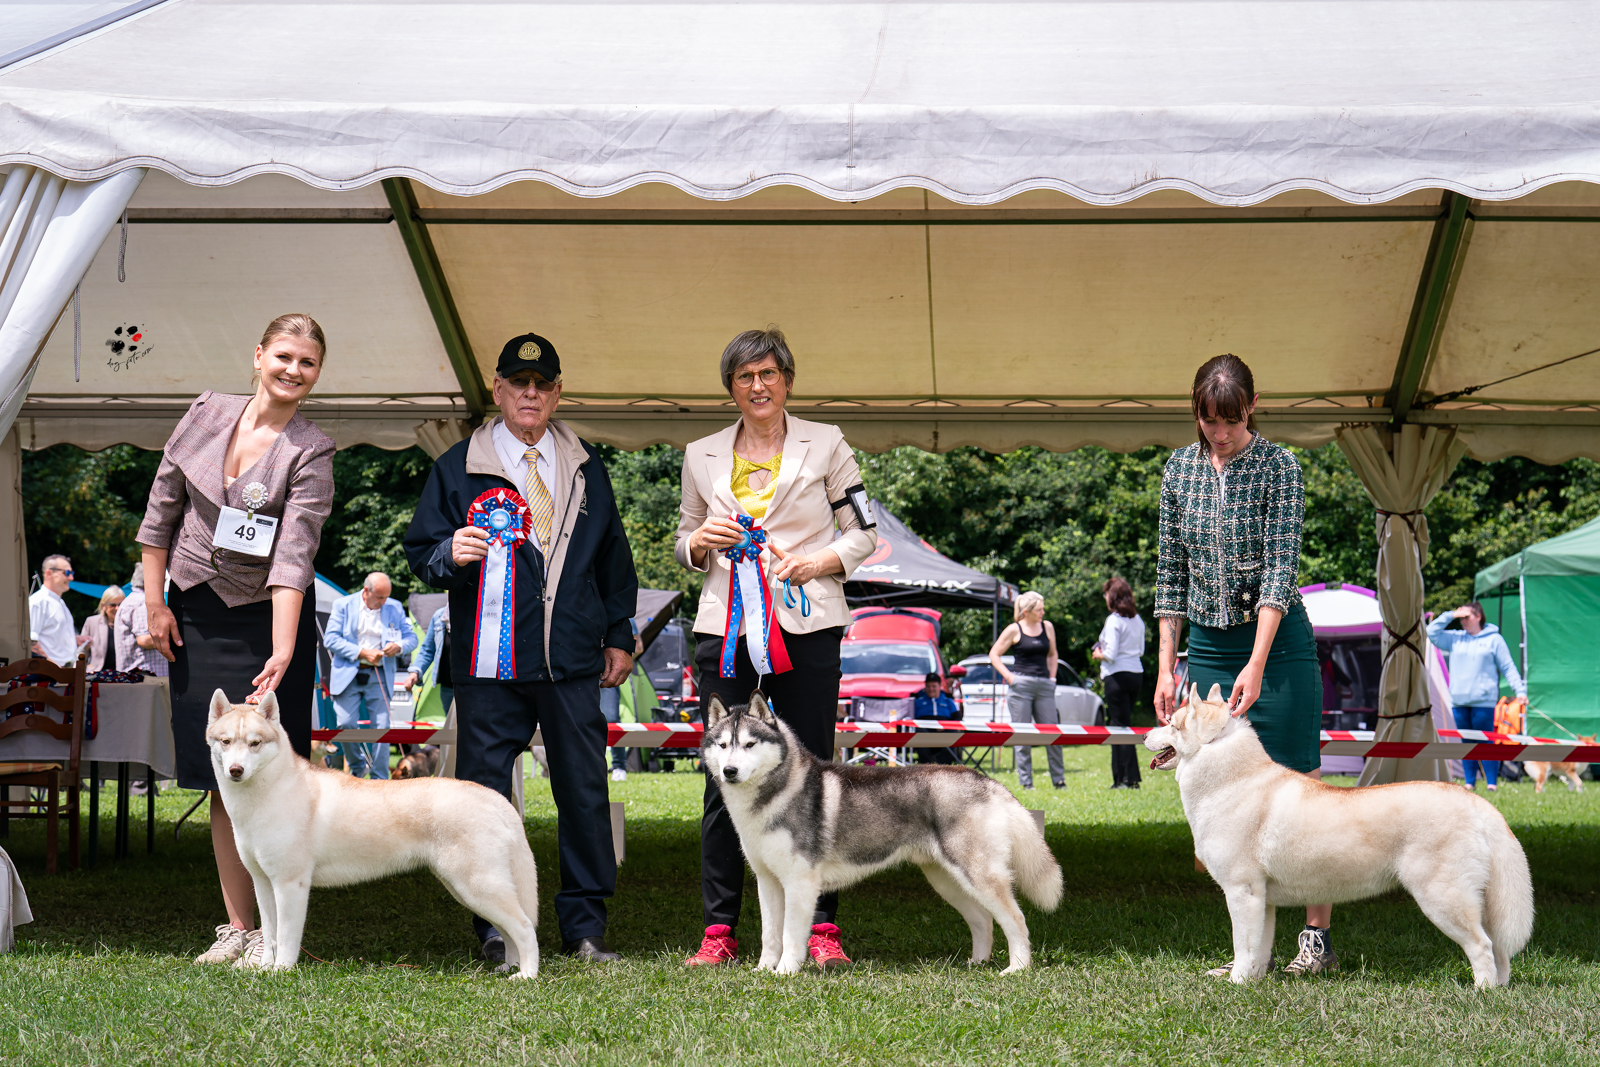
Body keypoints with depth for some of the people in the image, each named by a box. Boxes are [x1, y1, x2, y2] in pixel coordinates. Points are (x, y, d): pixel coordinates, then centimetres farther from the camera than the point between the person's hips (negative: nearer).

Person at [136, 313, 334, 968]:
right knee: (220, 780, 6)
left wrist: (282, 652, -31)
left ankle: (271, 932, 1)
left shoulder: (312, 453, -10)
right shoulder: (207, 415, 1)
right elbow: (162, 509, 7)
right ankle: (236, 926, 13)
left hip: (268, 617, -4)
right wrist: (155, 604, 3)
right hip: (195, 615, 4)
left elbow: (293, 554, -22)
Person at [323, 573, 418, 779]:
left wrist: (398, 646, -12)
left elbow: (411, 637, 11)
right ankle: (357, 767, 17)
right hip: (348, 674, -1)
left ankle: (379, 781, 4)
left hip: (379, 676, 1)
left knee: (381, 727, -4)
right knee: (346, 724, -9)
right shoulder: (343, 605, 1)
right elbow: (330, 639, -6)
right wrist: (362, 653, -14)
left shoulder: (395, 607, 8)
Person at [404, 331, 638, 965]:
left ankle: (584, 926, 11)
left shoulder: (586, 469, 15)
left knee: (584, 792, 1)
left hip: (573, 661, 2)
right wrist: (451, 555, -17)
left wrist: (618, 637, 15)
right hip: (489, 661, -2)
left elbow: (613, 556, 19)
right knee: (485, 795, -1)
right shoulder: (458, 469, 7)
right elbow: (421, 552, 6)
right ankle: (495, 928, 10)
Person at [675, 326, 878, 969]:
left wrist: (819, 563, -9)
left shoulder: (824, 445, 7)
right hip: (726, 627, 2)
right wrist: (701, 542, -2)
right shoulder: (702, 456, 13)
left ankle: (821, 928, 2)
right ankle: (719, 930, 4)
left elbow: (863, 531, 9)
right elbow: (684, 545, 21)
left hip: (804, 623, -2)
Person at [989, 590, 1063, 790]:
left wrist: (1051, 676, 12)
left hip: (1044, 686, 4)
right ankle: (1025, 781, 4)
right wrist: (1009, 676, -5)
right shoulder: (1014, 630, -1)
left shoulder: (1047, 628, 11)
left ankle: (1059, 780, 7)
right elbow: (994, 654, 3)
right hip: (1021, 685, -4)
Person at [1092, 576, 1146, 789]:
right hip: (1137, 674, 8)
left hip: (1118, 676, -8)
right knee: (1117, 725, 16)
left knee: (1121, 727, -3)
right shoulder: (1137, 619, 10)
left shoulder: (1114, 620, -13)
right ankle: (1119, 776, 17)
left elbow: (1111, 655, -16)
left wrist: (1098, 654, 3)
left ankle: (1130, 779, -4)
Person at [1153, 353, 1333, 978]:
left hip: (1278, 640, -4)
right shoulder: (1180, 469, 7)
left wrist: (1257, 665, -23)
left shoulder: (1277, 467, -7)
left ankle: (1318, 939, 4)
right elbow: (1170, 573, 11)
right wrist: (1166, 666, 6)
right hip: (1207, 645, 4)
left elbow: (1281, 567, -14)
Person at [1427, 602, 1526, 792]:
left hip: (1483, 700, -4)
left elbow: (1508, 668, 4)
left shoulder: (1494, 639, 4)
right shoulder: (1455, 638, 15)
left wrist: (1520, 690, -4)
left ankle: (1492, 783, -3)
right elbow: (1431, 633, 12)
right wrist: (1450, 615, 5)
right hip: (1459, 701, 4)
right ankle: (1470, 782, 11)